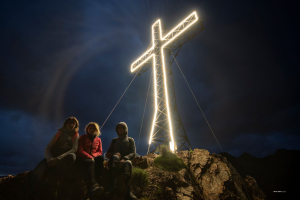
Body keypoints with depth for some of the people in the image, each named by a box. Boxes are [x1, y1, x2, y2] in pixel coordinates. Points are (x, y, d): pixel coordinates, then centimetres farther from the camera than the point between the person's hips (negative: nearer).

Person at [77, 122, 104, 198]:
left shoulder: (98, 140, 21)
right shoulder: (83, 137, 13)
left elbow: (100, 152, 14)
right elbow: (79, 150, 0)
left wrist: (93, 155, -11)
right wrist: (89, 157, -17)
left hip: (94, 158, 3)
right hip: (83, 158, -3)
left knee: (100, 158, -34)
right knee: (91, 162, -39)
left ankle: (96, 182, -42)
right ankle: (94, 185, -59)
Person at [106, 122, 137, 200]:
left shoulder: (130, 140, 14)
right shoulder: (114, 140, 18)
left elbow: (133, 153, -1)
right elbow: (107, 154, 11)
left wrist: (124, 159, -22)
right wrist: (114, 154, -13)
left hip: (126, 162, -1)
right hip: (115, 162, 1)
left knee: (128, 163, -37)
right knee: (115, 157, -34)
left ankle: (127, 190, -37)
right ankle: (112, 186, -38)